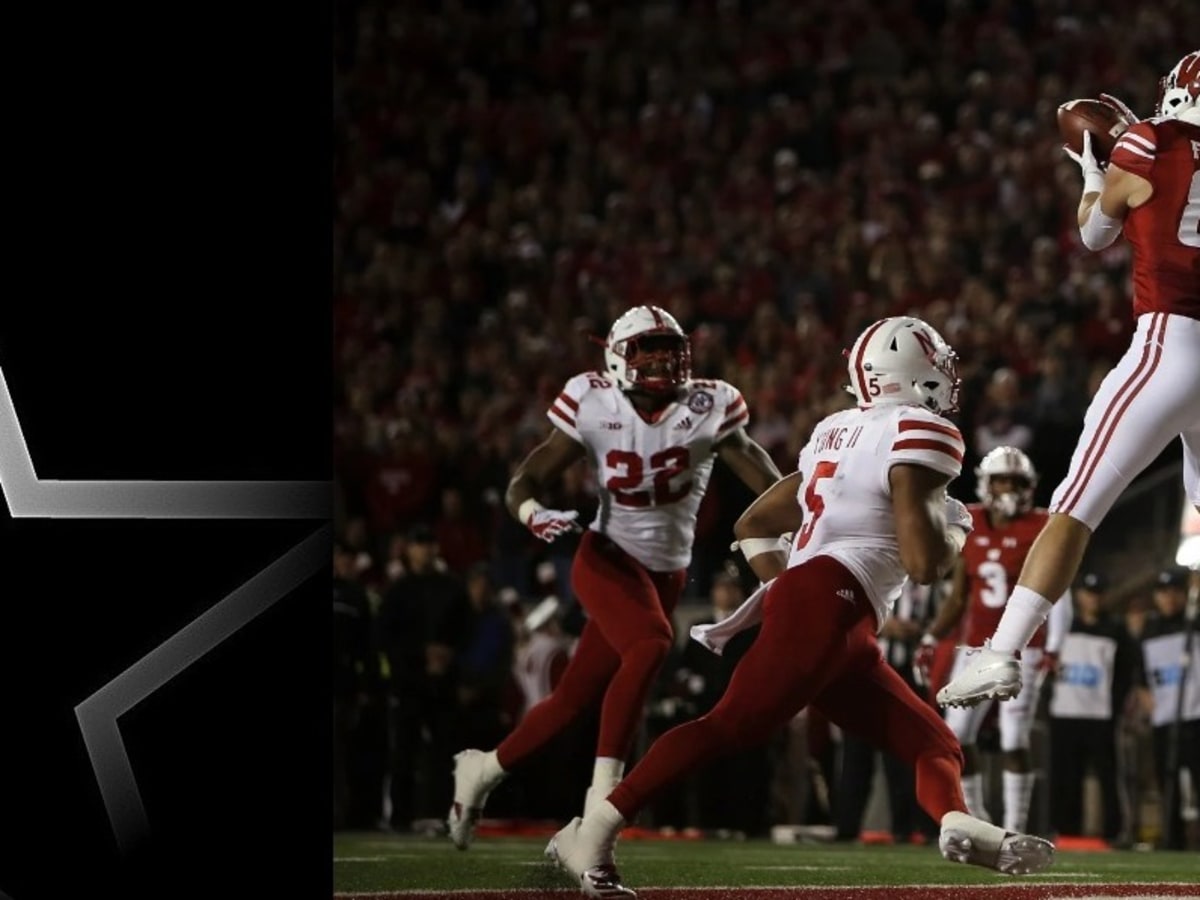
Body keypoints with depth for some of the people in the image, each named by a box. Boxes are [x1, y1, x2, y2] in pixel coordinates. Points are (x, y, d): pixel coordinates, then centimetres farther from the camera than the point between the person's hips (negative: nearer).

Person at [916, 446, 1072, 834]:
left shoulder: (1039, 532, -7)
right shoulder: (971, 528, 5)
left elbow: (1058, 595, -10)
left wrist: (1053, 646, -21)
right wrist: (932, 639, 7)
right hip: (976, 650, 5)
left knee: (1014, 743, -8)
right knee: (956, 737, 2)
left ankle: (1015, 828, -2)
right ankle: (975, 817, 16)